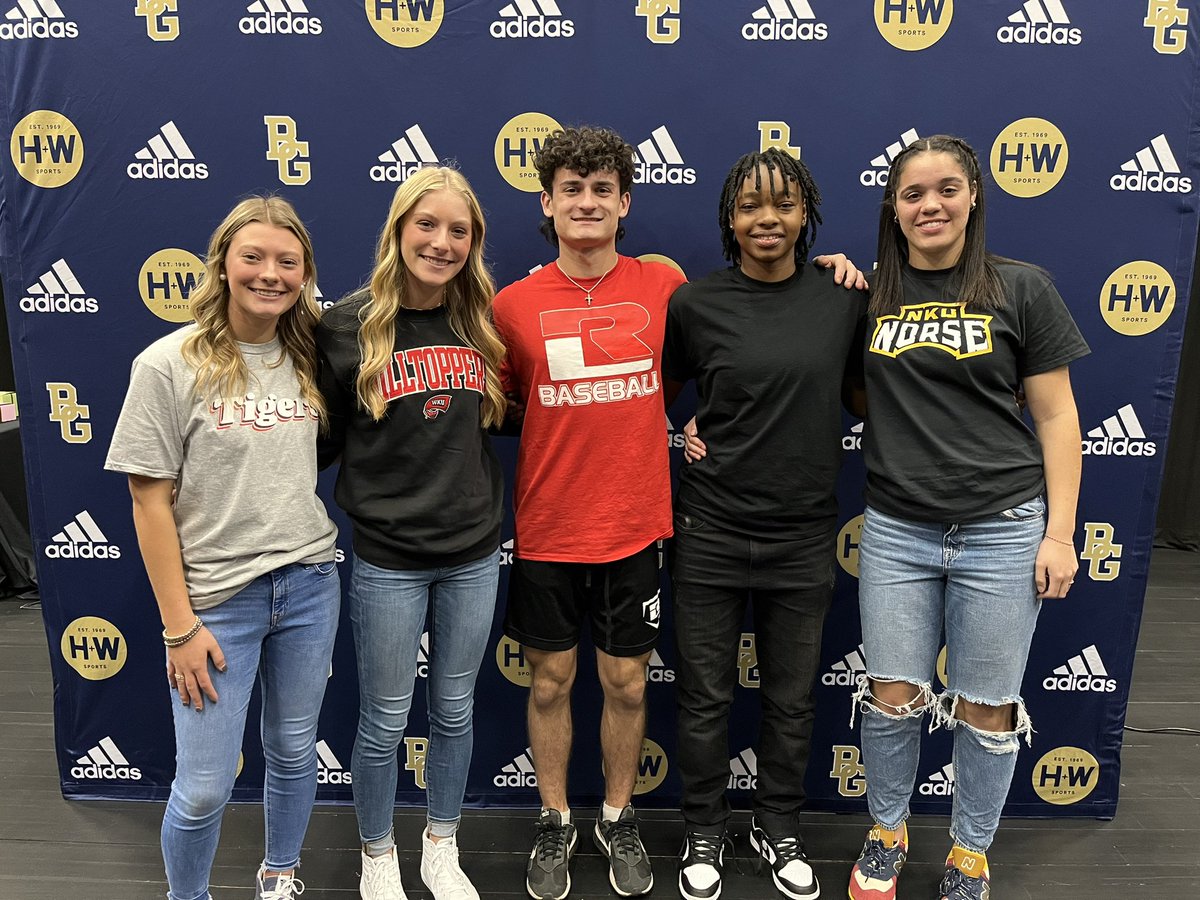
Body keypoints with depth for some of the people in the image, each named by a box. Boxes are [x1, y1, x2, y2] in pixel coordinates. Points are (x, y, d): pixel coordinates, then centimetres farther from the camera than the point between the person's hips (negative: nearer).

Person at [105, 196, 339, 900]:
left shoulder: (308, 359, 3)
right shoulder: (169, 364, -10)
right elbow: (151, 501, -9)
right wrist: (179, 626, -10)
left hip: (309, 583, 4)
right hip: (217, 597, -4)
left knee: (294, 752, 19)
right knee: (204, 788, 4)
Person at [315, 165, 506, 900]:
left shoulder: (483, 324, 1)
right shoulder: (349, 325, -8)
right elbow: (323, 439, -2)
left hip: (474, 553, 3)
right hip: (388, 558, -3)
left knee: (455, 711, 17)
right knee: (385, 721, 12)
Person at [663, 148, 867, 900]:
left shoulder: (845, 296, -1)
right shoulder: (696, 303, -5)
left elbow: (865, 387, 12)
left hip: (803, 534, 2)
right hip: (710, 531, -1)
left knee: (792, 699, 16)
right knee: (706, 696, 11)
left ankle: (780, 829, 40)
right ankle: (705, 832, 35)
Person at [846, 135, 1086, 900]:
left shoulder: (1021, 289, -1)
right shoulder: (867, 294, 4)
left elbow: (1057, 417, 0)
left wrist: (1060, 531, -4)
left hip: (1002, 529, -1)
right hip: (896, 531, 2)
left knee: (987, 710, 9)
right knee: (893, 698, 8)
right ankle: (887, 833, 34)